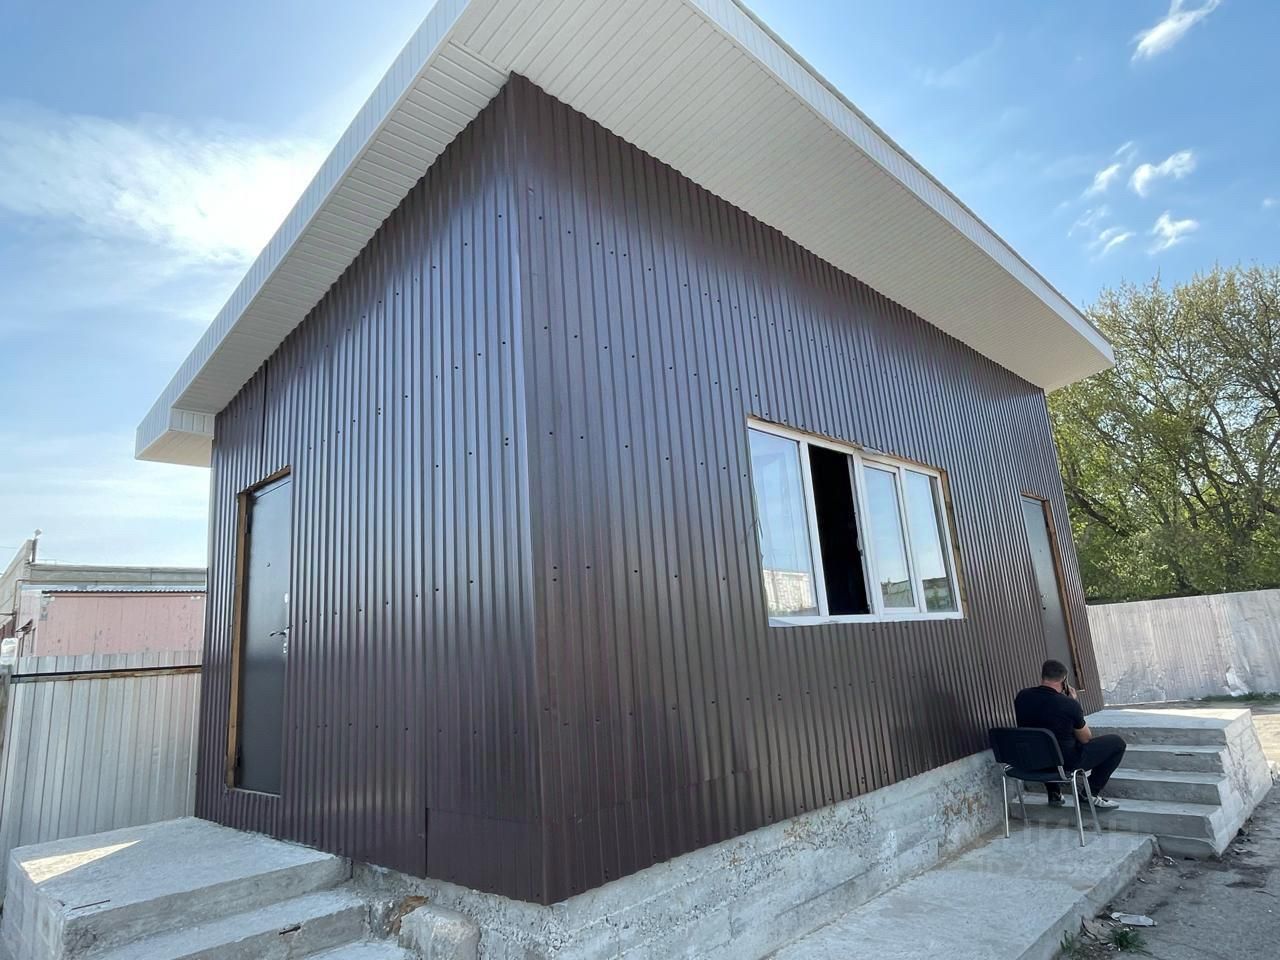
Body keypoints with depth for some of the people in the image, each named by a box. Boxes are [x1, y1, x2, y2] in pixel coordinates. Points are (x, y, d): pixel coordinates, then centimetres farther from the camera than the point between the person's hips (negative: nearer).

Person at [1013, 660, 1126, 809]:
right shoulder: (1068, 704, -22)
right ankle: (1090, 794, 14)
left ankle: (1053, 792, 32)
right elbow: (1086, 739, -3)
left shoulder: (1021, 697, -8)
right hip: (1066, 762, -5)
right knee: (1117, 742, 9)